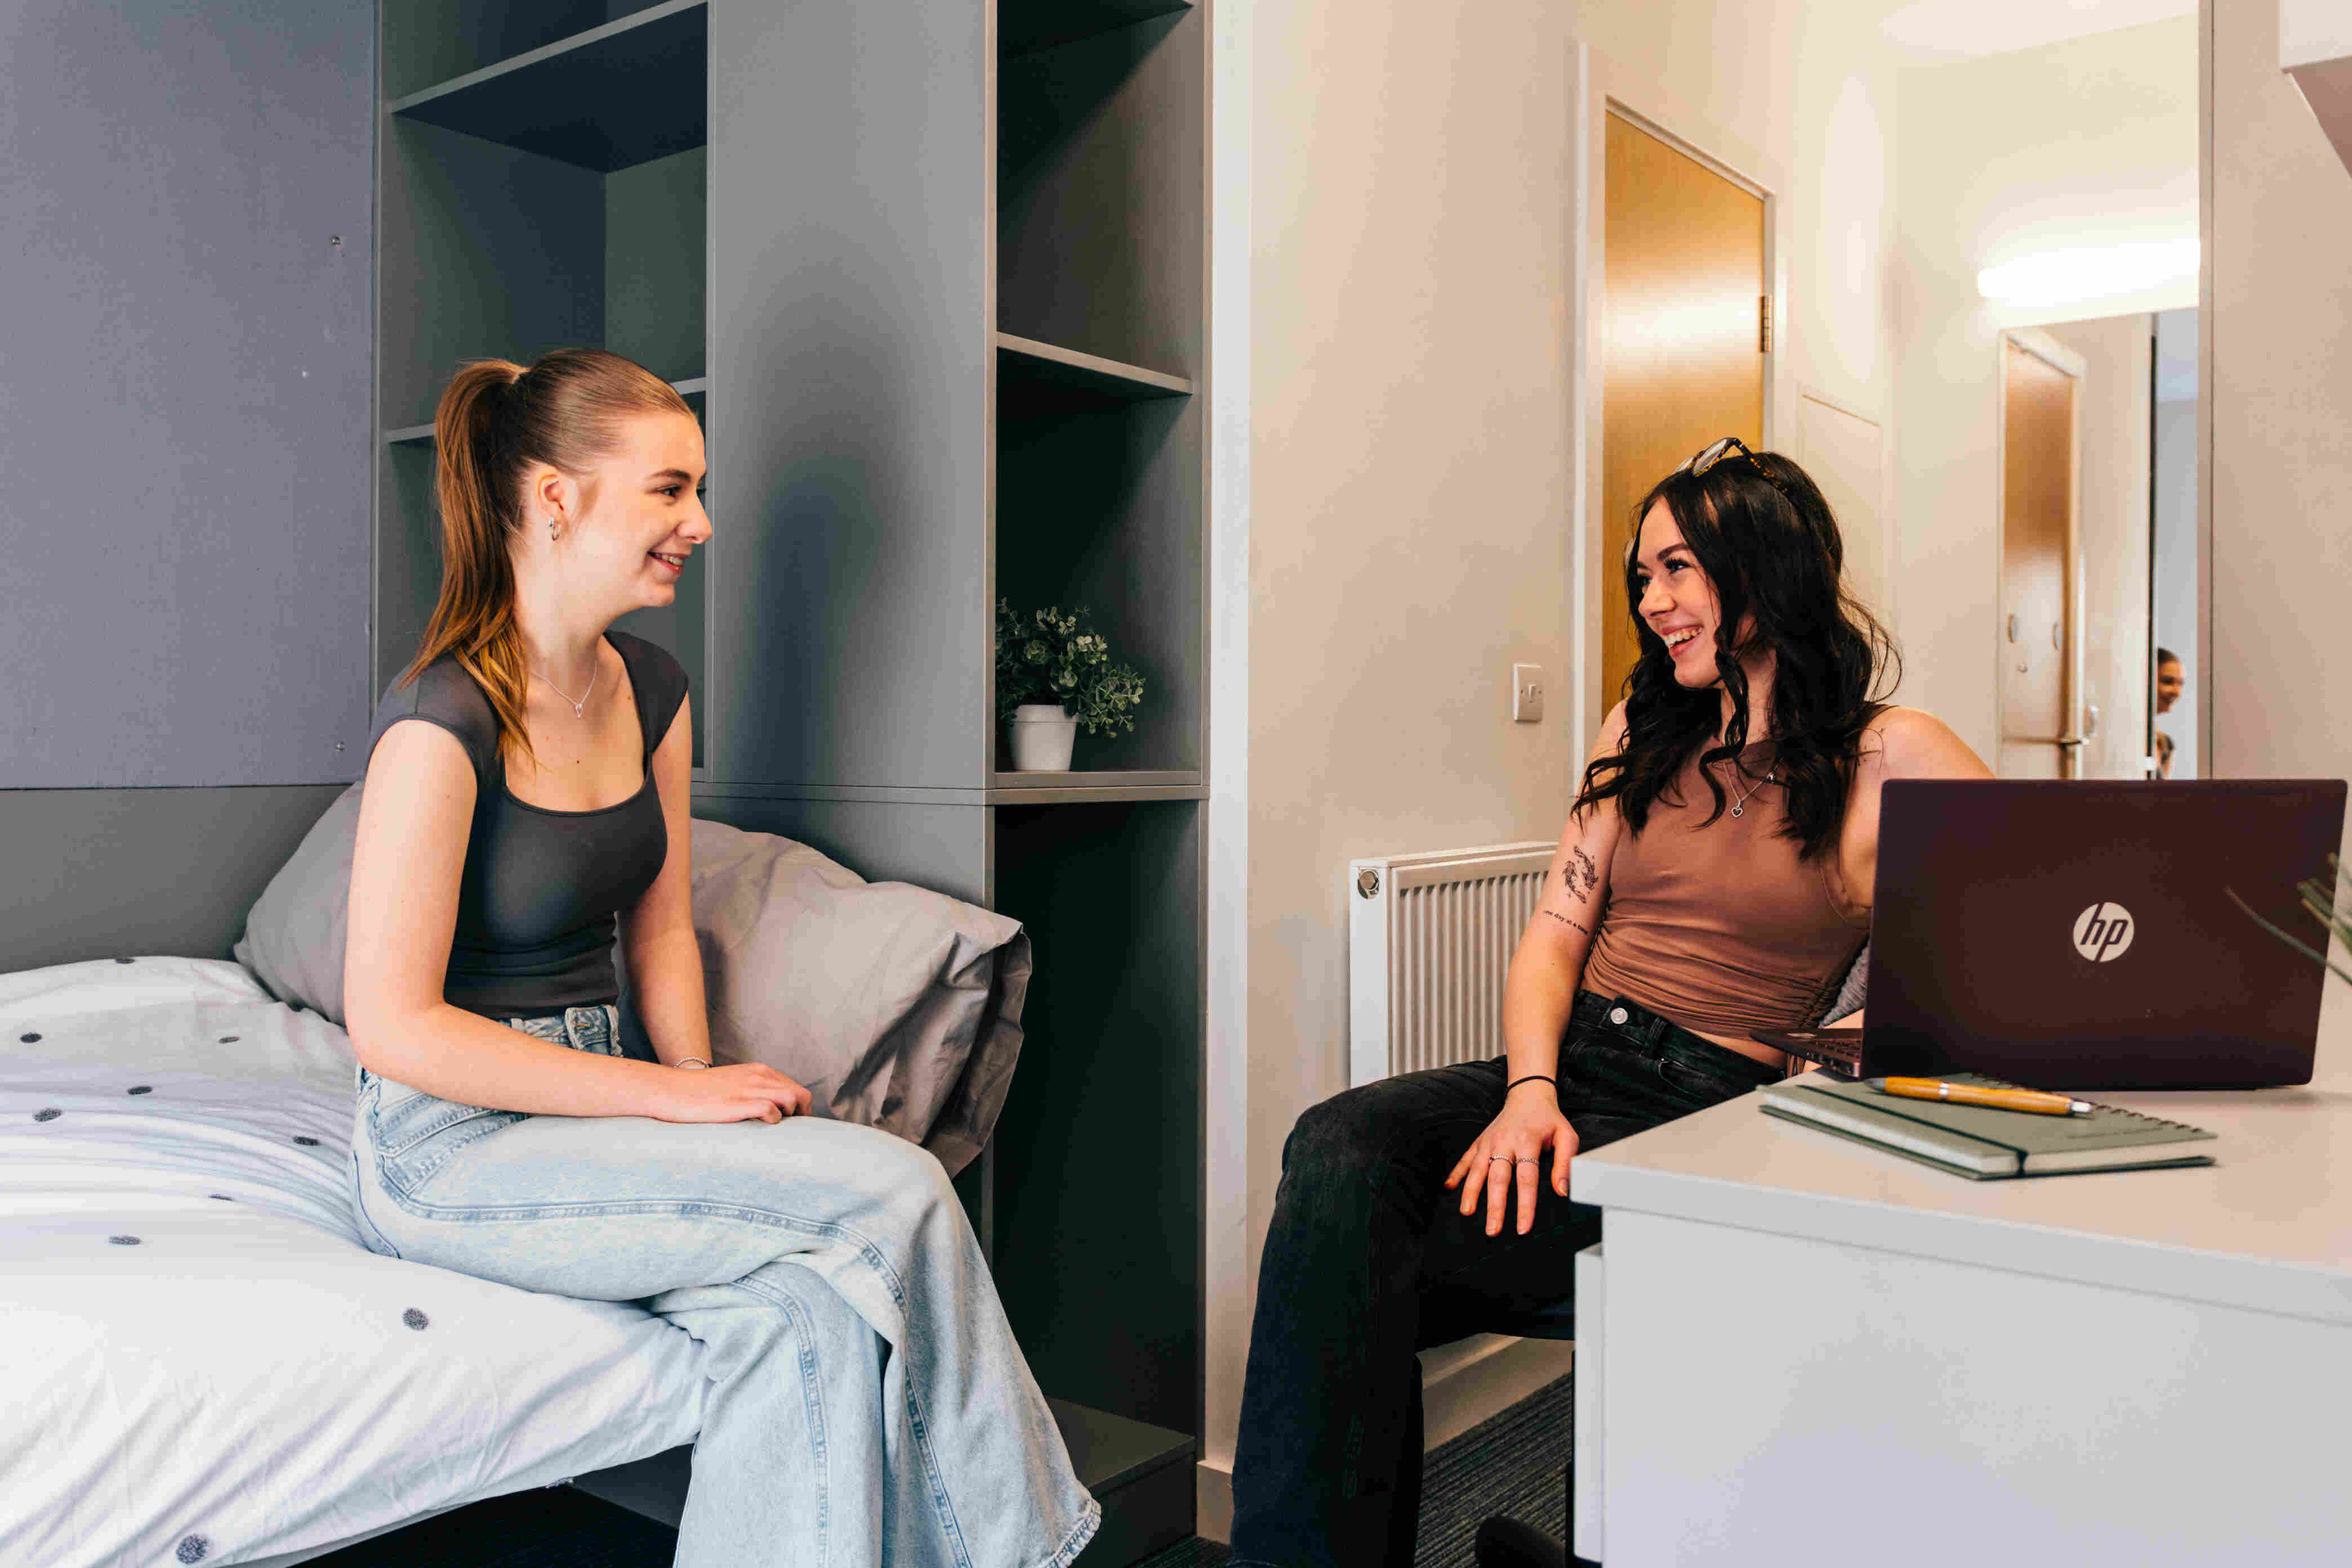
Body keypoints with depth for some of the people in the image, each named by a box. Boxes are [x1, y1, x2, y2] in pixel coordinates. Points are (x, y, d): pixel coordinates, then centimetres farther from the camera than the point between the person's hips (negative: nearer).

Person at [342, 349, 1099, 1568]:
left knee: (803, 1300, -22)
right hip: (452, 1150, -7)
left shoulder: (653, 690, 7)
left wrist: (706, 1091, -3)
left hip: (590, 1113, 7)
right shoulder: (443, 721, -18)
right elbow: (394, 1025, -19)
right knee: (895, 1189, -21)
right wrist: (677, 1101, -20)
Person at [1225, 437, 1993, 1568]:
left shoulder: (1888, 759, 3)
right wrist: (1531, 1087, -7)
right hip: (1568, 1063, 4)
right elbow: (1554, 934, 11)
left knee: (1355, 1284, -26)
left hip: (1712, 1108, -4)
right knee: (1339, 1147, -28)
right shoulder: (1643, 732, 18)